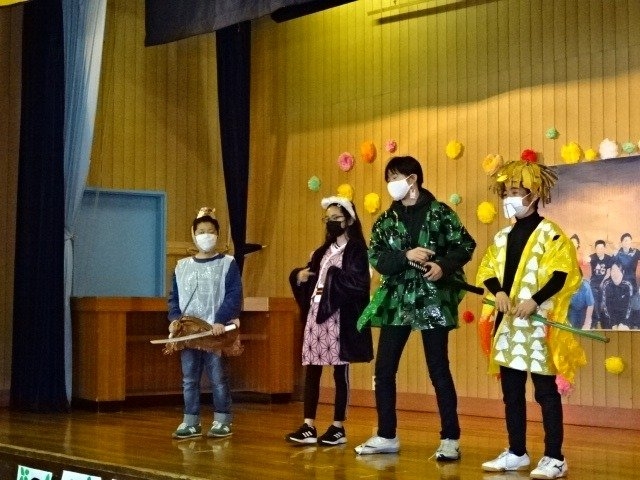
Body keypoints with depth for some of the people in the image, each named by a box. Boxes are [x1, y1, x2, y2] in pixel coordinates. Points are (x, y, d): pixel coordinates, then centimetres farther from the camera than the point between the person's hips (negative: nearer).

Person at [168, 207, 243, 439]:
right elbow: (174, 297, 14)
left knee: (218, 378, 0)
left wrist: (221, 320, -19)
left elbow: (234, 296, -8)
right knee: (189, 380, 7)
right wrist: (175, 318, -4)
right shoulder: (182, 266, 12)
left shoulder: (227, 264, 0)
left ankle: (222, 422, 10)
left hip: (216, 332, -4)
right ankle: (191, 422, 15)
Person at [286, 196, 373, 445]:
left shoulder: (356, 250, -2)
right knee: (311, 371, 3)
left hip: (339, 317, -7)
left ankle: (338, 428, 5)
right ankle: (309, 427, 4)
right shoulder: (322, 252, 19)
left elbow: (359, 284, -14)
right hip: (316, 314, 7)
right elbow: (309, 280, 24)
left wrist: (331, 279, -15)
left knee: (340, 372, -1)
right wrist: (299, 276, 3)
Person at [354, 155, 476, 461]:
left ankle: (450, 439, 8)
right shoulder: (385, 220, 10)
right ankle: (387, 436, 17)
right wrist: (406, 256, -15)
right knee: (383, 371, 5)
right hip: (396, 302, 4)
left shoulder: (440, 213, -1)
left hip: (433, 301, -4)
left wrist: (443, 265, -18)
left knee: (439, 371, 0)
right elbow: (376, 258, 0)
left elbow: (466, 246, -2)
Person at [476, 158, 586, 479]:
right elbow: (487, 271, 13)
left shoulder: (549, 233, -6)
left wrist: (535, 301, -23)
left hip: (539, 324, -7)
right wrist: (498, 292, -7)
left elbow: (561, 274, -14)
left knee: (546, 392, -3)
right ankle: (516, 453, 21)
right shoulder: (502, 236, 15)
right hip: (507, 323, 7)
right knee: (511, 392, 11)